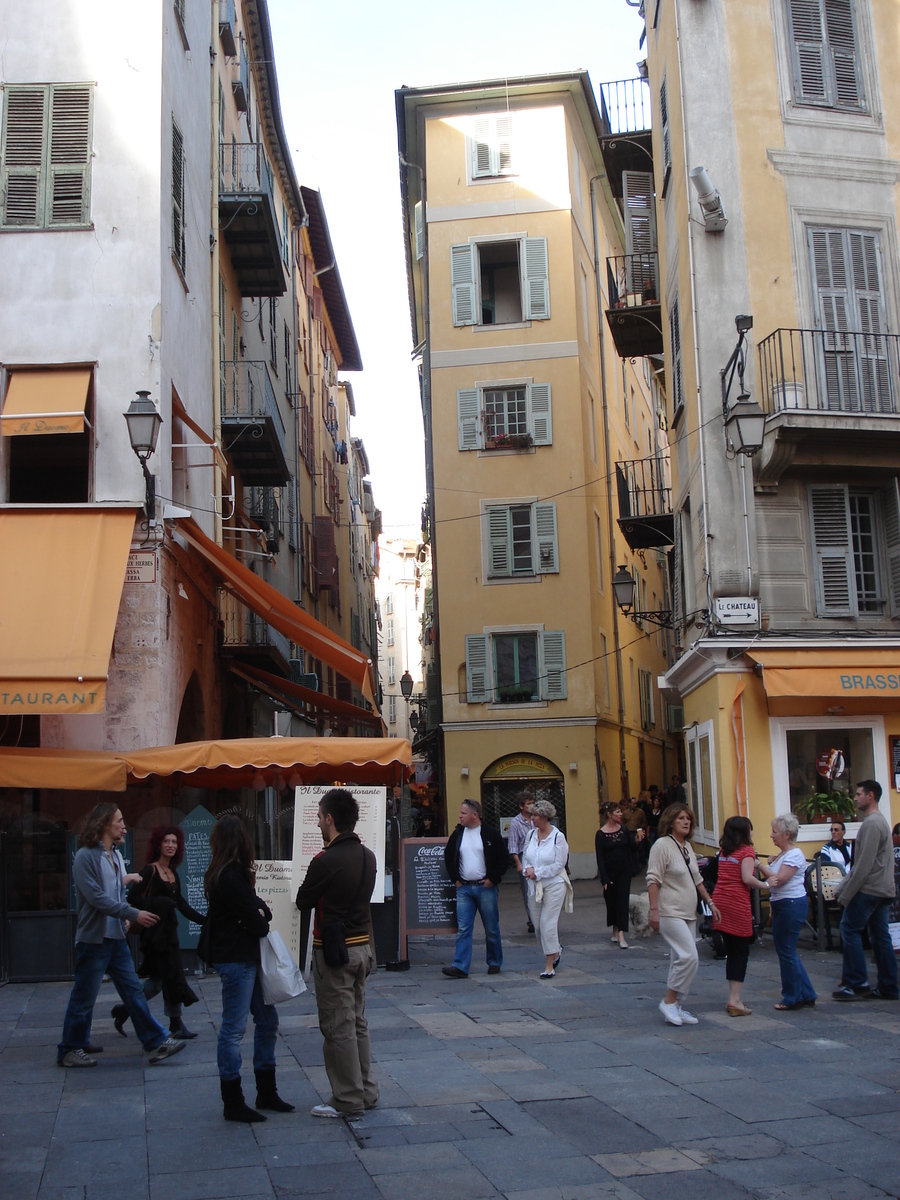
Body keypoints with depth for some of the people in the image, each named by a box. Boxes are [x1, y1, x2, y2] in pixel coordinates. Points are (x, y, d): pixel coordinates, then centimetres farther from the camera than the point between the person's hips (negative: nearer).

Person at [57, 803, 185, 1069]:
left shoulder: (115, 856, 13)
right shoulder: (86, 856, -14)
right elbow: (97, 898, -21)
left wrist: (125, 917, 1)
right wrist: (133, 914, -21)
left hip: (116, 937, 8)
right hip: (94, 938, -8)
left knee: (134, 992, 7)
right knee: (84, 998, 3)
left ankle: (156, 1043, 9)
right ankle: (70, 1051, 16)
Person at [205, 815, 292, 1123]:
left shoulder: (237, 873, 13)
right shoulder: (229, 876, -19)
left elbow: (259, 911, 11)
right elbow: (255, 920, -19)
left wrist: (261, 911, -11)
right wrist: (261, 920, 3)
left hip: (249, 958, 10)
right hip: (235, 960, -10)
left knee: (267, 1020, 15)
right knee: (233, 1029, -2)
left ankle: (266, 1093, 25)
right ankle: (233, 1104, 6)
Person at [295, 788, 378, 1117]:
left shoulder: (326, 861, -19)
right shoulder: (368, 857, 3)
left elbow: (303, 901, -8)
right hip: (362, 945, 8)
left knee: (338, 1027, 1)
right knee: (357, 1022, 17)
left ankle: (348, 1100, 8)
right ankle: (365, 1091, 24)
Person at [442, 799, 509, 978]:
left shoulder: (491, 834, -4)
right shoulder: (457, 834, 7)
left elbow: (504, 858, -2)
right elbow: (448, 857, 20)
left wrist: (493, 879, -7)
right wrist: (455, 879, 11)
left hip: (485, 887, -3)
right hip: (464, 888, 3)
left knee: (492, 929, 7)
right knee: (463, 929, -3)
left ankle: (495, 963, 21)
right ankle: (460, 967, -6)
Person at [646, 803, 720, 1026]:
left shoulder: (688, 847, 15)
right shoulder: (662, 845, -10)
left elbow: (697, 880, 23)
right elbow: (653, 880, -15)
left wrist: (710, 903, 19)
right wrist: (654, 910, -21)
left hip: (688, 913, 8)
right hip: (670, 913, -8)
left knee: (681, 959, 8)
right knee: (689, 956, -17)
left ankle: (677, 1007, 15)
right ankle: (669, 1001, -6)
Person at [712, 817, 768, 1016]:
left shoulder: (724, 850, 15)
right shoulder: (747, 851, -6)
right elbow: (747, 878, -16)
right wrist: (766, 886, -4)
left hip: (720, 900, 7)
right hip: (737, 904, -7)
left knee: (731, 951, 13)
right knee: (741, 952, -1)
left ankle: (733, 998, 16)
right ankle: (735, 1000, -5)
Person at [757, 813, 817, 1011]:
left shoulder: (794, 855, -14)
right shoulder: (782, 854, 16)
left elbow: (780, 879, -22)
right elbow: (772, 879, 16)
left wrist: (760, 865, -16)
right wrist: (769, 864, 4)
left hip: (792, 904, -10)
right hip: (781, 905, 10)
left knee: (786, 951, -3)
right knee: (785, 950, 13)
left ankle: (793, 998, 8)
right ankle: (806, 996, 20)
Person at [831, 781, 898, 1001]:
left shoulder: (871, 823, -15)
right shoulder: (880, 821, 17)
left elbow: (864, 865, -20)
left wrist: (846, 894, -16)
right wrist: (844, 885, 18)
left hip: (868, 890, -10)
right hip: (882, 890, 10)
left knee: (849, 929, -5)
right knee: (880, 936, 9)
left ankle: (857, 984, -5)